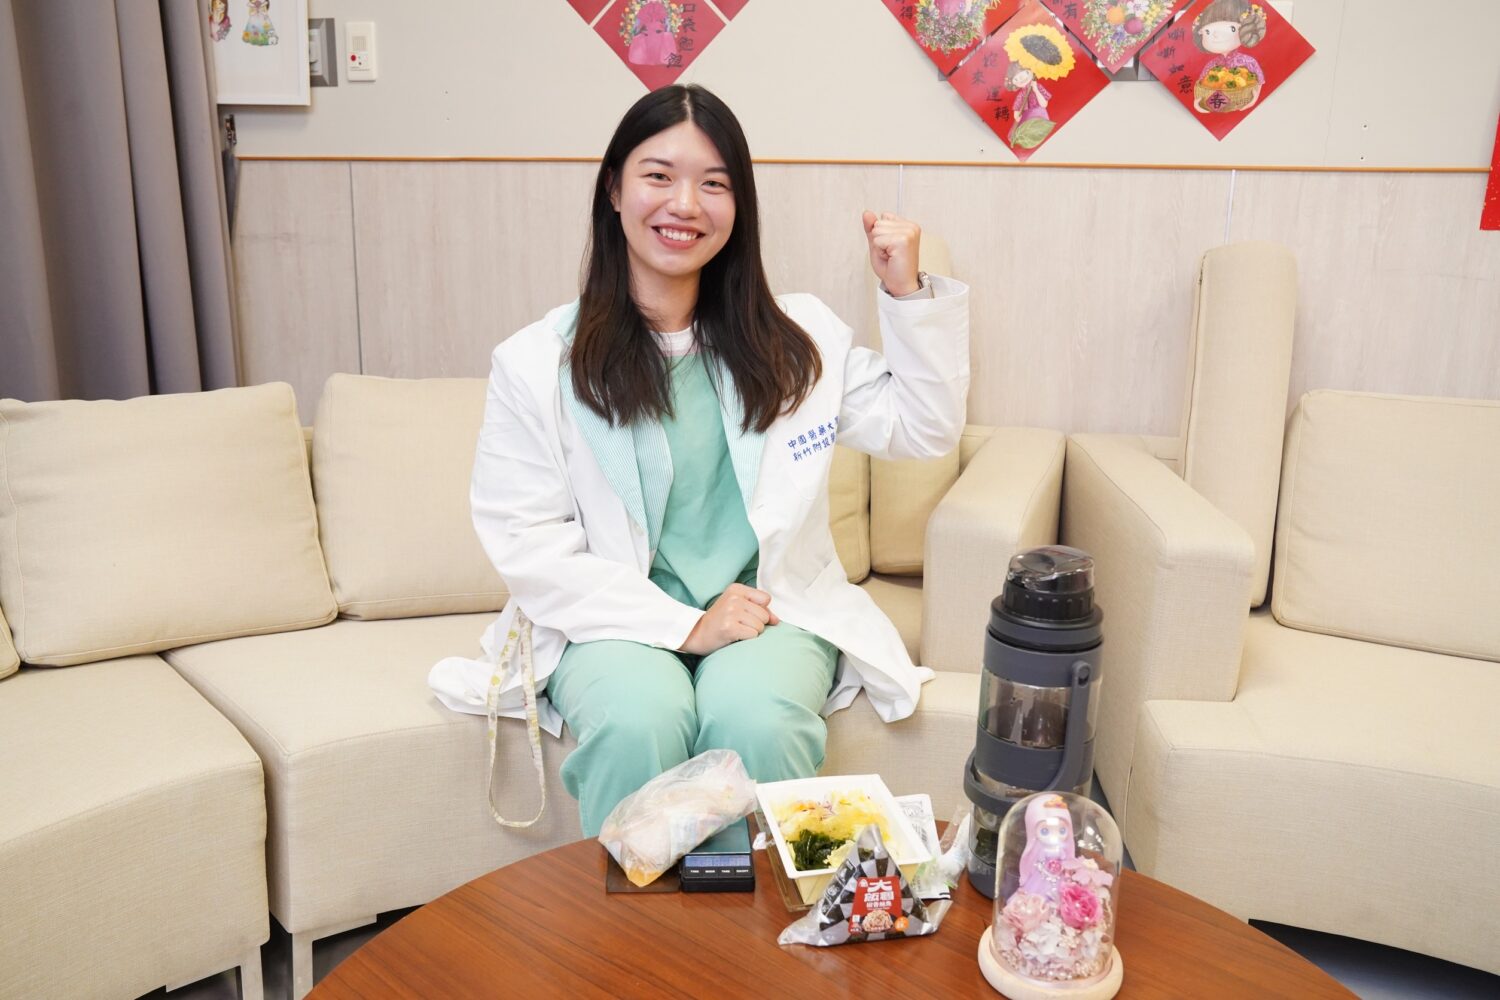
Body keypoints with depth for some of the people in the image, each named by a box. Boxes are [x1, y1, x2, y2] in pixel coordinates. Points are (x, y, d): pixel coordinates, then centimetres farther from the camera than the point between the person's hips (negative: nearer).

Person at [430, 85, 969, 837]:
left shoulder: (796, 339, 8)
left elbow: (926, 430, 14)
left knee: (755, 718, -30)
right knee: (640, 720, -32)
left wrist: (908, 293, 1)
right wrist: (682, 626, -15)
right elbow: (528, 546, -6)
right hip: (616, 622, -1)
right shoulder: (535, 365, -1)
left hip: (773, 609, 2)